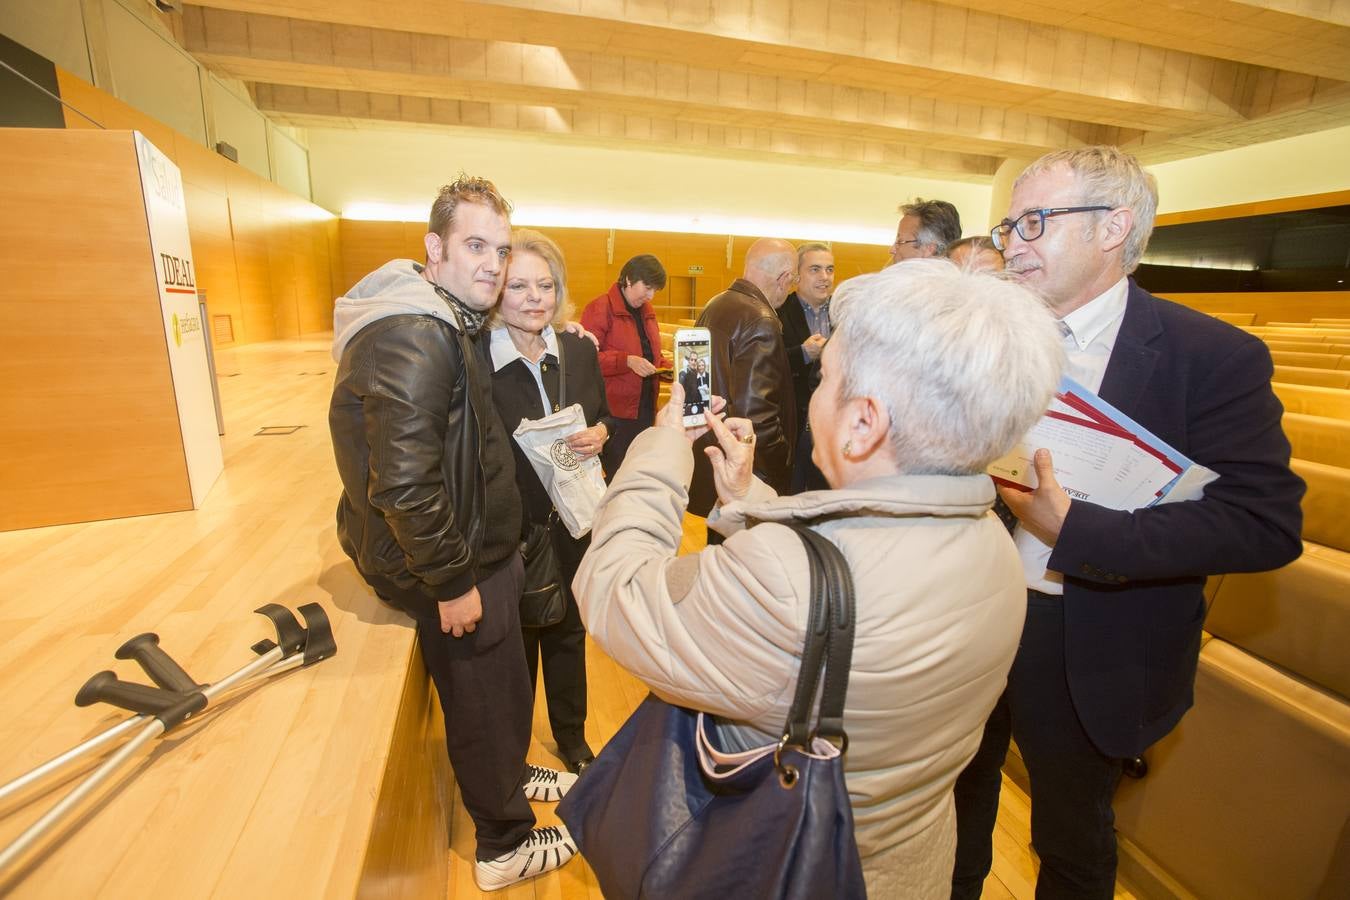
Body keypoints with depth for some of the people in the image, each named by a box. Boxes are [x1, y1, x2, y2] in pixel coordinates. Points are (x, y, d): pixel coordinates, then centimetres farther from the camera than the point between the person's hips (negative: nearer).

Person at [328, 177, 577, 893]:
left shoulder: (445, 324, 7)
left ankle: (507, 775, 53)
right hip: (447, 566, -9)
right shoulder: (413, 341, -26)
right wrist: (452, 582, -21)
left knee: (495, 687, 27)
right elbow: (404, 485, -29)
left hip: (470, 549, 9)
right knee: (489, 701, 11)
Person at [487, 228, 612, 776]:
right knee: (515, 639, 16)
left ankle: (571, 736, 47)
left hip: (574, 520, 4)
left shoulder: (579, 350, -1)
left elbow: (604, 418, 9)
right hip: (509, 528, -4)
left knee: (568, 630, 22)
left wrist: (598, 435, -11)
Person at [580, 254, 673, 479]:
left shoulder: (647, 311, 15)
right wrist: (627, 361, -27)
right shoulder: (599, 308, -10)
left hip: (645, 408, 8)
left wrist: (669, 368, 4)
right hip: (614, 411, -7)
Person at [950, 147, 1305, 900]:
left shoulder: (1214, 355, -14)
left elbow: (1267, 522, -19)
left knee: (1072, 835, 21)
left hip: (1090, 653, -4)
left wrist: (1074, 530, -29)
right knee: (962, 790, 27)